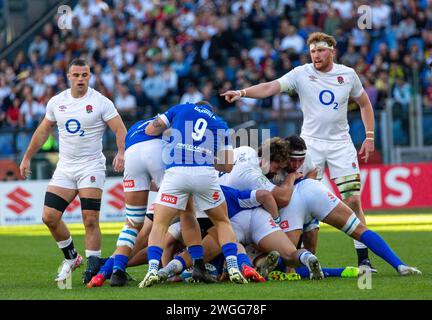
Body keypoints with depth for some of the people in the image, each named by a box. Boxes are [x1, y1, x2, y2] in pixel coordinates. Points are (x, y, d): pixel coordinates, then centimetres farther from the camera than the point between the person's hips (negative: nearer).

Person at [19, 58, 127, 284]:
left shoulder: (100, 102, -6)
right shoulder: (57, 102, 7)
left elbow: (120, 129, -10)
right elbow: (43, 131, 19)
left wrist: (121, 153, -28)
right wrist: (27, 158, 20)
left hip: (91, 167, -5)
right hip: (64, 167, 5)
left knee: (90, 219, -12)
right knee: (49, 216, -2)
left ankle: (93, 265, -4)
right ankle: (71, 258, 16)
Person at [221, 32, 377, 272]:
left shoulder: (348, 74, 3)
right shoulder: (301, 74, -4)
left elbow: (364, 103, 16)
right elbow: (270, 88, -16)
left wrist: (370, 137, 9)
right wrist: (242, 92, -31)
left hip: (341, 144, 1)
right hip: (311, 142, -1)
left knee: (353, 201, -4)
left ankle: (363, 258, 2)